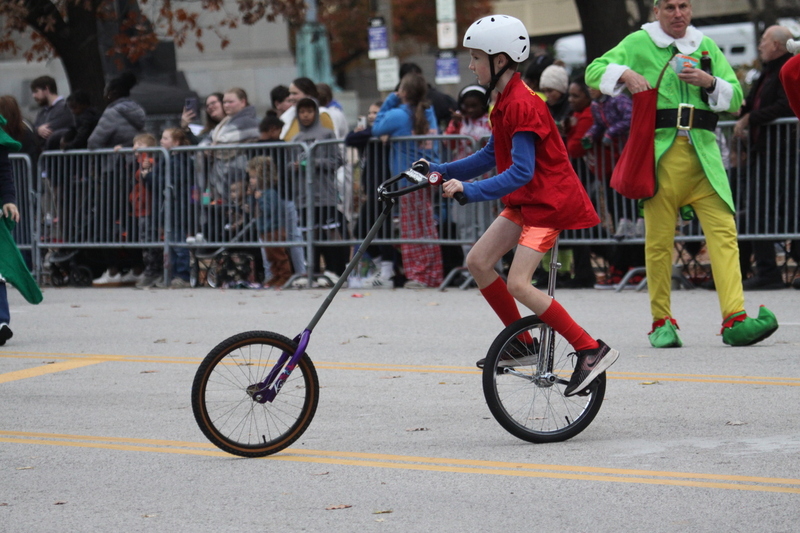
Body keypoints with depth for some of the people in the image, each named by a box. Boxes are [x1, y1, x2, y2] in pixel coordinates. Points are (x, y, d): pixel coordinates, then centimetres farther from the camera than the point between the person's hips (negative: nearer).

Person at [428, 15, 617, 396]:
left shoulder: (522, 105, -22)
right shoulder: (506, 101, 11)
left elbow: (521, 171, -28)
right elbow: (491, 156, 17)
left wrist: (469, 190, -32)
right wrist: (443, 172, 8)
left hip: (550, 202, -10)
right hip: (525, 203, 10)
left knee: (518, 284, -18)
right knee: (477, 261, 6)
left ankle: (592, 350, -15)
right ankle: (522, 345, 16)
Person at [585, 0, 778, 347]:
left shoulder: (707, 47, 18)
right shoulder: (639, 44, 10)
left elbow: (735, 98, 14)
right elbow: (594, 72, 6)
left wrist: (709, 82, -6)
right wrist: (625, 74, -13)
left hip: (703, 153, 2)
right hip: (660, 153, -2)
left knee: (723, 231, -12)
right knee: (659, 239, -2)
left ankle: (734, 320, -19)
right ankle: (661, 322, 11)